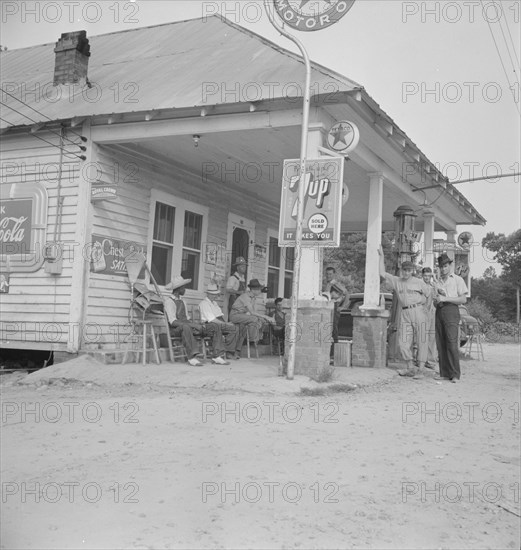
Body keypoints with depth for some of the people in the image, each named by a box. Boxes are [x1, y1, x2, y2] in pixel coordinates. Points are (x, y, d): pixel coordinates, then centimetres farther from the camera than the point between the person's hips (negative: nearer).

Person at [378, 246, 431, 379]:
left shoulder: (419, 282, 8)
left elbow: (429, 295, 13)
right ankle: (410, 368, 8)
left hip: (418, 312, -3)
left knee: (421, 341, -6)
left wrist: (425, 308, 2)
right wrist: (381, 256, 14)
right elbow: (382, 273, 14)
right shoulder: (396, 281, 14)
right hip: (404, 314, 3)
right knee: (403, 342, -1)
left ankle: (420, 369, -4)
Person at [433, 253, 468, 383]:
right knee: (440, 344, -1)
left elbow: (463, 299, -3)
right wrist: (437, 300, 0)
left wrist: (445, 298, -9)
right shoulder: (438, 282, 22)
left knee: (452, 343, -14)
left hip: (451, 310, -5)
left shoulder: (457, 280, 7)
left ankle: (455, 374, -12)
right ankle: (444, 373, 2)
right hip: (439, 312, 5)